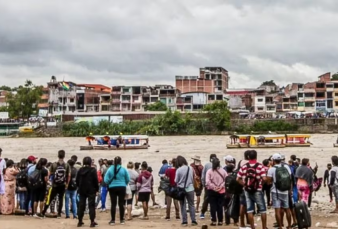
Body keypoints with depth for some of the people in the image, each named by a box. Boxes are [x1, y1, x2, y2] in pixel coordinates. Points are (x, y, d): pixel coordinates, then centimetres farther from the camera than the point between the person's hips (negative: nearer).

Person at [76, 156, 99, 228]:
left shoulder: (80, 170, 5)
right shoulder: (93, 170, -8)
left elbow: (77, 180, 7)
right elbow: (95, 180, -9)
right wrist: (97, 189, -2)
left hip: (82, 190, 4)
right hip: (91, 190, -4)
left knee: (81, 205, 9)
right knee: (91, 206, -1)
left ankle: (80, 221, 11)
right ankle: (92, 222, -4)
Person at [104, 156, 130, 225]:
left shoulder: (110, 169, -6)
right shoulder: (123, 169, -6)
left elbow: (106, 180, -7)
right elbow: (128, 179, 0)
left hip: (112, 188, 0)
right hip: (122, 188, 0)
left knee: (113, 204, 3)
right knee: (121, 204, 7)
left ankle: (113, 220, 3)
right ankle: (122, 220, 14)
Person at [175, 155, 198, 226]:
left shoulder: (178, 170, -13)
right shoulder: (191, 168, -5)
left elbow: (176, 181, -7)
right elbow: (193, 178, 4)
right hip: (190, 189, 2)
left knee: (183, 206, 7)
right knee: (191, 205, 11)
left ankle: (184, 221, 7)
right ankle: (193, 221, 10)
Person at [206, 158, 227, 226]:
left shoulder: (209, 171, -9)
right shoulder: (223, 171, -3)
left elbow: (208, 182, -15)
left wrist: (213, 187, -7)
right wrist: (221, 186, -3)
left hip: (212, 191, -2)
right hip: (221, 191, 2)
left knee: (213, 206, 5)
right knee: (220, 206, 8)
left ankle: (214, 221, 4)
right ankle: (220, 221, 11)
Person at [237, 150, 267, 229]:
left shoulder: (244, 167, -1)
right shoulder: (260, 166, -9)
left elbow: (238, 179, -1)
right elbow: (264, 178, -18)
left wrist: (244, 184, 8)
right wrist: (261, 182, 2)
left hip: (247, 191, 3)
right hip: (257, 190, -2)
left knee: (249, 210, 7)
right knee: (262, 209, 10)